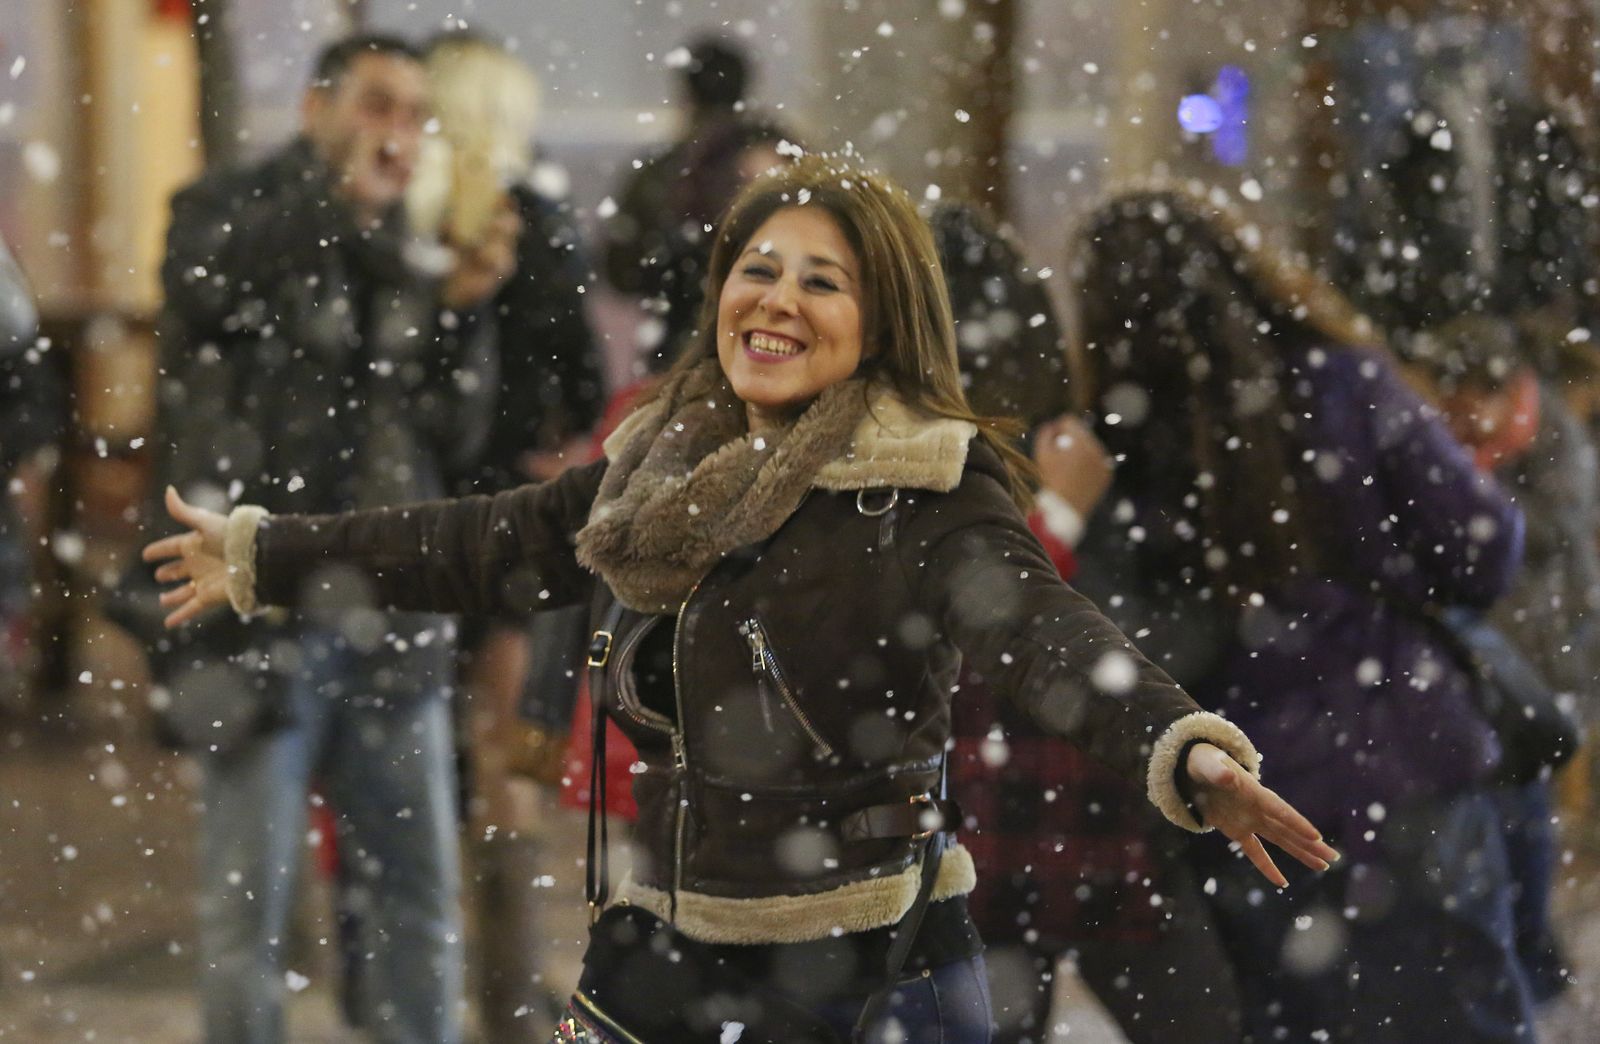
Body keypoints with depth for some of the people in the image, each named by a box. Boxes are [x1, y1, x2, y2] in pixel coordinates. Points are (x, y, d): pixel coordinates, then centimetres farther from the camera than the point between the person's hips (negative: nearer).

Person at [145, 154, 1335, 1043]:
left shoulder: (925, 487, -12)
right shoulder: (660, 468, 9)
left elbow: (1043, 629, -27)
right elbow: (487, 543, 21)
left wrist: (1187, 750, -47)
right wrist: (266, 553, 30)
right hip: (673, 948, 6)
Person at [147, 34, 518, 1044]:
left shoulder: (403, 259, 12)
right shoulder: (232, 210, 0)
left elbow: (454, 439, 7)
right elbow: (206, 277, -25)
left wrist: (463, 308, -10)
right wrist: (338, 199, -39)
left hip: (392, 621, 4)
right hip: (260, 614, -4)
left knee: (421, 895, 7)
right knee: (251, 895, 1)